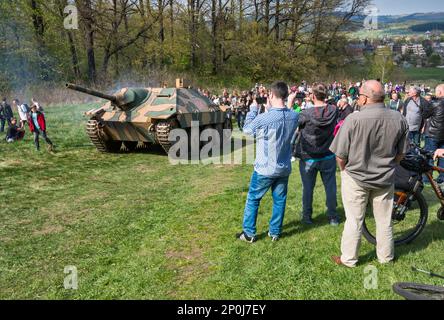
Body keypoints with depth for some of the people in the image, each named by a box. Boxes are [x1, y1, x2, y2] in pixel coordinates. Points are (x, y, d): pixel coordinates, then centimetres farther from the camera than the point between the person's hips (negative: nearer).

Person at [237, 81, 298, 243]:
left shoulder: (264, 118, -23)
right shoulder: (294, 116, -7)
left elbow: (247, 129, -4)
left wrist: (253, 109, 6)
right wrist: (270, 109, 9)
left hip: (265, 168, -4)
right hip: (284, 168, 4)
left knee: (253, 199, 12)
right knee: (279, 200, 16)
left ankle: (249, 233, 20)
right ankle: (275, 232, 28)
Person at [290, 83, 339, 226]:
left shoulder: (306, 114, -21)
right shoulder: (333, 111, -10)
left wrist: (290, 105, -1)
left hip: (308, 158, -2)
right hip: (328, 157, 3)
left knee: (307, 188, 12)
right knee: (330, 187, 13)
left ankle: (307, 216, 23)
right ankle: (333, 217, 23)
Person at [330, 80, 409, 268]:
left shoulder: (354, 119, -22)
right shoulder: (399, 119, -7)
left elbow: (340, 155, -16)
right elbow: (401, 152, 4)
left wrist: (345, 170, 4)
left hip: (356, 179, -3)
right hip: (386, 179, 4)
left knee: (354, 220, 10)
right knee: (384, 220, 18)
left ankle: (348, 259, 23)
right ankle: (386, 256, 35)